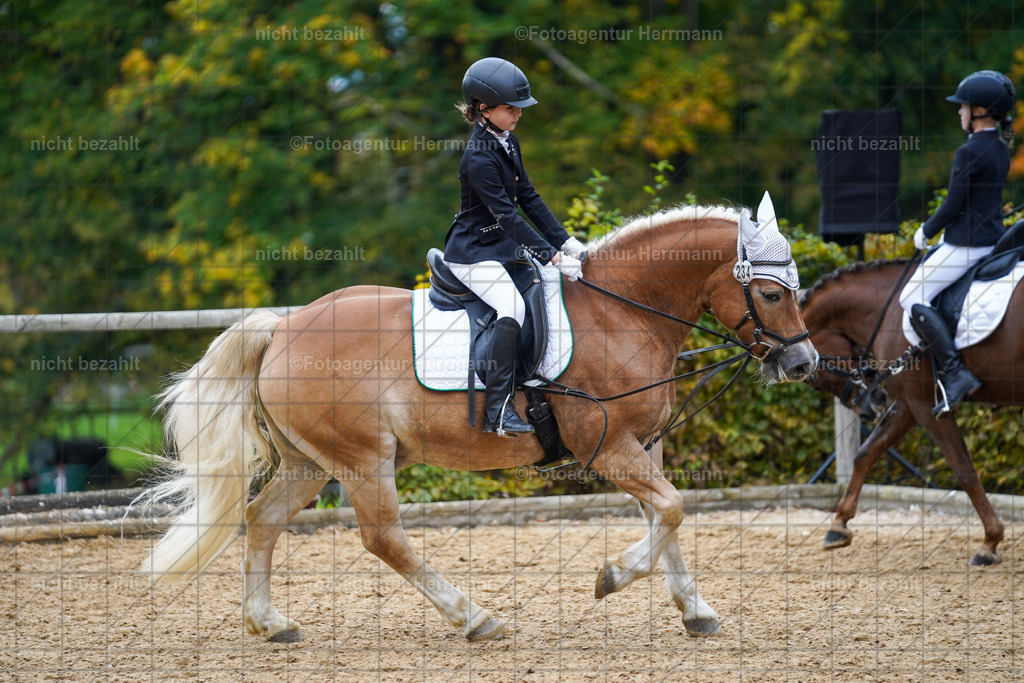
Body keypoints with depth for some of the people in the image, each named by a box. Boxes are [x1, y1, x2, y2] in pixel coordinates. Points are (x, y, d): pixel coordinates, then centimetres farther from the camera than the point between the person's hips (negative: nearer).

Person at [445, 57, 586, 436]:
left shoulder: (508, 142, 5)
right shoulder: (479, 159, -24)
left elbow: (528, 198, 10)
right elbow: (507, 216, -25)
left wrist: (565, 241, 3)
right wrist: (554, 256, -25)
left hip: (503, 244, 10)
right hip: (474, 253, -10)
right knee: (513, 308, -29)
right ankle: (498, 410, -30)